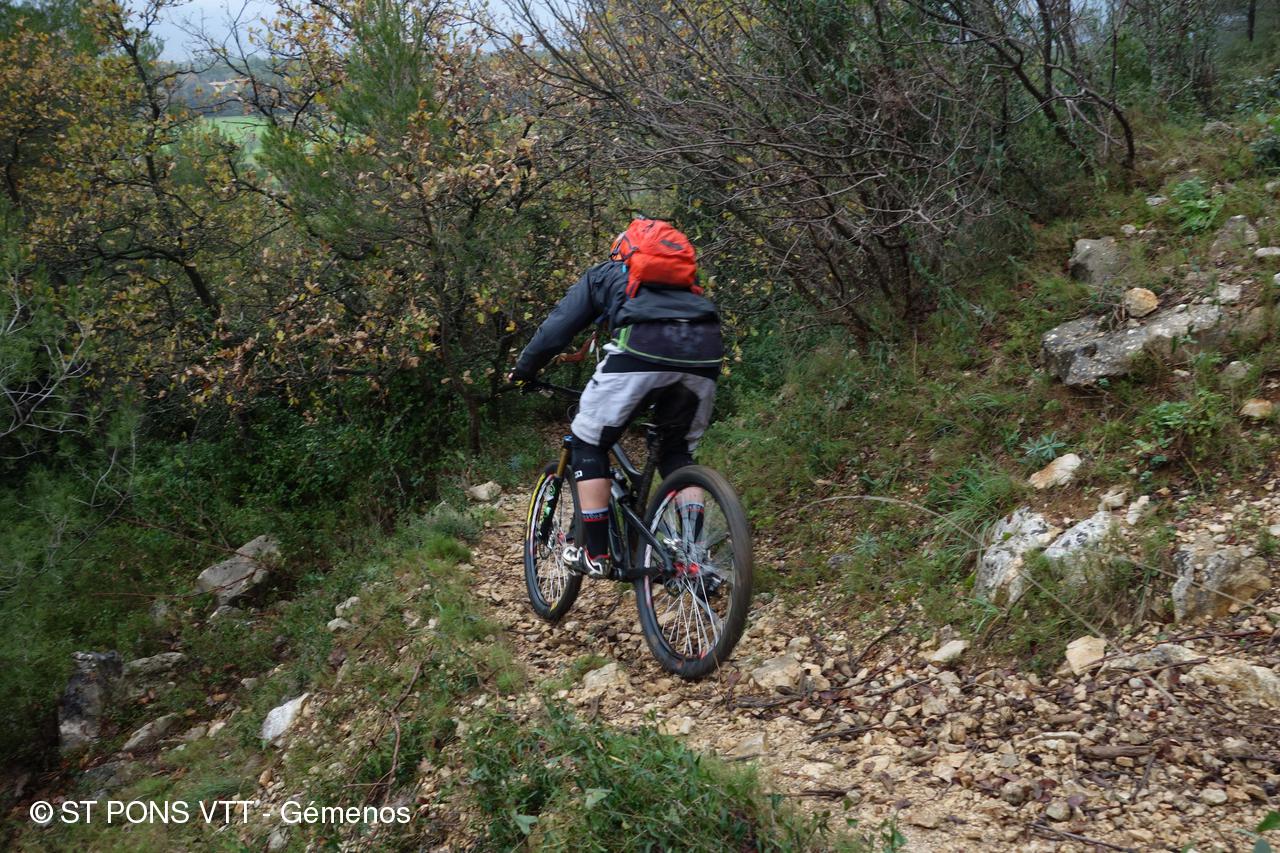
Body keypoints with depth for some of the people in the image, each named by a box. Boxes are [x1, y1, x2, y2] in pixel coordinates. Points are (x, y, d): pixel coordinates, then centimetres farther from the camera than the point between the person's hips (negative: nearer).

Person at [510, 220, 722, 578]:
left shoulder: (603, 274, 30)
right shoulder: (682, 277, 40)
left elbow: (556, 327, 24)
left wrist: (523, 370, 36)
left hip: (641, 347, -4)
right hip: (704, 353, 4)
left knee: (589, 444, 13)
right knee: (678, 453, 23)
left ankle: (595, 554, 10)